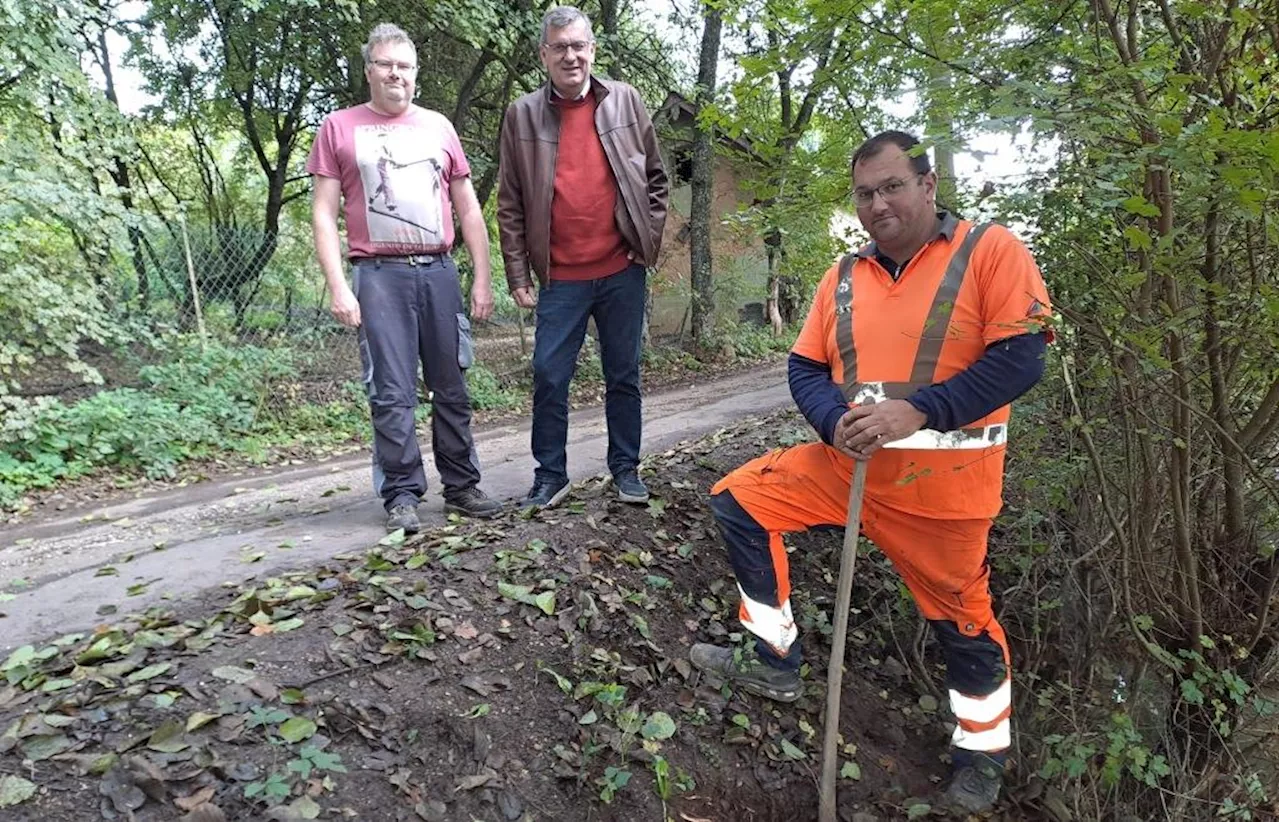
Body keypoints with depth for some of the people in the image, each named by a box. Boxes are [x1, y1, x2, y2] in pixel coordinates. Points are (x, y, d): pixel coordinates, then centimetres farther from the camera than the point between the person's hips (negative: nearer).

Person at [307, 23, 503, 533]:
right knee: (392, 394, -3)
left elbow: (468, 209, 14)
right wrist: (338, 287, -8)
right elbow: (324, 214, 2)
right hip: (379, 277, -2)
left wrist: (482, 279, 7)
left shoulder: (438, 127, 14)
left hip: (440, 272, 3)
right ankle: (402, 497, 5)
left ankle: (462, 488, 15)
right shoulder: (339, 128, 7)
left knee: (452, 389, 5)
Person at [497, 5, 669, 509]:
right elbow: (510, 204, 2)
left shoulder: (624, 100, 5)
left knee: (623, 376, 9)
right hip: (560, 278, 0)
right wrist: (518, 276, -1)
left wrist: (649, 237, 3)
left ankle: (626, 469, 21)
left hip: (623, 270, 1)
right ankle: (550, 474, 15)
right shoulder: (523, 115, 3)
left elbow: (655, 177, 12)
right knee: (549, 378, 1)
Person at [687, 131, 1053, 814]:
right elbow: (805, 367, 8)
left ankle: (983, 754, 36)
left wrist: (918, 411, -25)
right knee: (740, 499, 0)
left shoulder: (989, 250, -8)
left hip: (944, 479, -5)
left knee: (962, 616, 8)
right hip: (847, 461, 5)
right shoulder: (844, 276, 8)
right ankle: (774, 659, 13)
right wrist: (836, 421, -13)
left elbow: (1021, 355, -16)